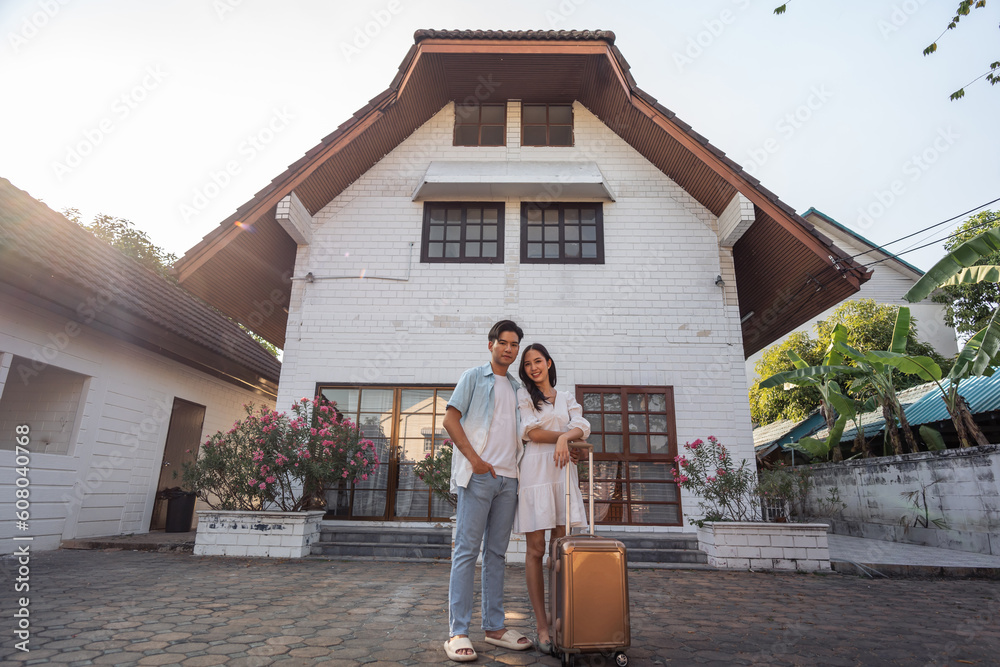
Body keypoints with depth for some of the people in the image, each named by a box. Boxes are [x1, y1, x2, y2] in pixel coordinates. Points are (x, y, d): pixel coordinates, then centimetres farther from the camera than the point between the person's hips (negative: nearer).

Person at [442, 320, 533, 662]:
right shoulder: (474, 377, 4)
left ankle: (494, 626, 20)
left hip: (508, 478, 6)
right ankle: (457, 632, 3)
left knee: (496, 553, 11)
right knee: (467, 550, -4)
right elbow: (450, 419, -3)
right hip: (478, 475, -5)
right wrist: (475, 459, -12)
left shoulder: (517, 387, 20)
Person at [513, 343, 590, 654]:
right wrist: (565, 437, -1)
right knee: (536, 550, -2)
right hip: (535, 472, -3)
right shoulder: (523, 395, 8)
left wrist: (564, 437, -15)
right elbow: (530, 432, -5)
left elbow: (582, 428, 4)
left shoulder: (566, 397, 18)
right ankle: (542, 627, 3)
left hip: (563, 473, 3)